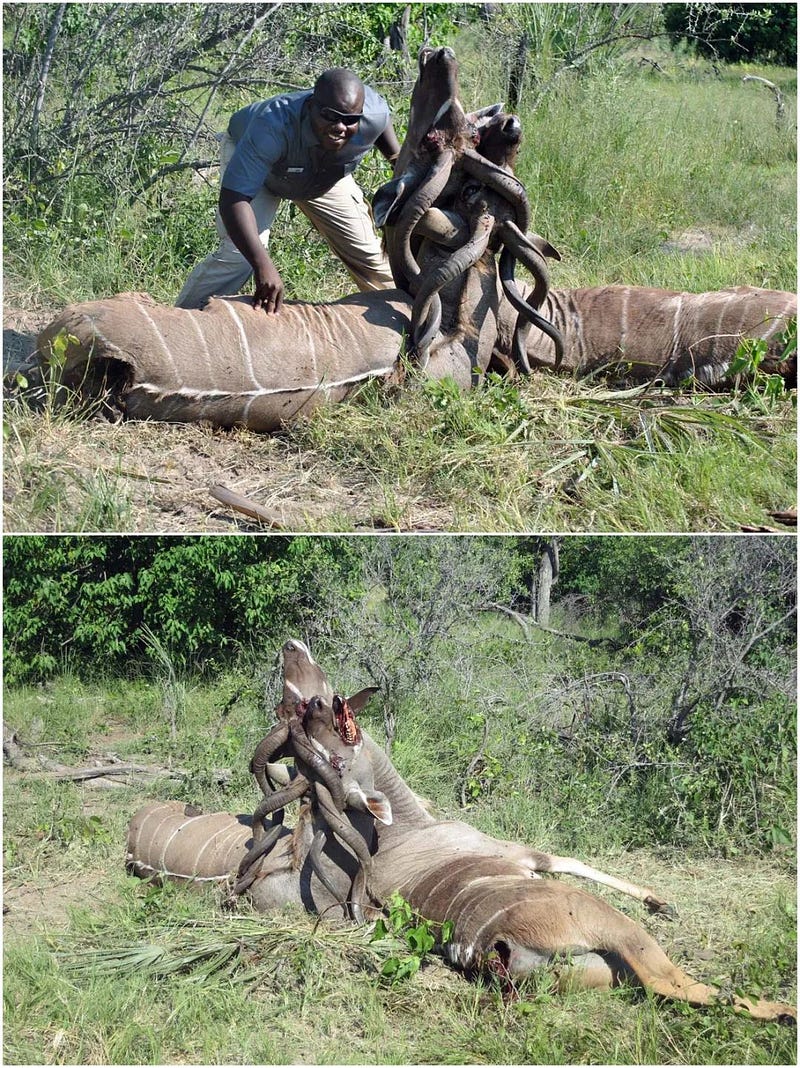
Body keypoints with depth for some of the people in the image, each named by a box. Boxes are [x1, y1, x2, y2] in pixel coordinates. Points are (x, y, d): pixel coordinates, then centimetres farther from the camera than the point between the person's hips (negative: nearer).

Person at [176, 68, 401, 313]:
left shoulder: (375, 112, -37)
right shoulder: (272, 126, -49)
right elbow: (233, 200, -53)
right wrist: (263, 266, -62)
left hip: (325, 177, 4)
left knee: (367, 254, 5)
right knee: (239, 253, -22)